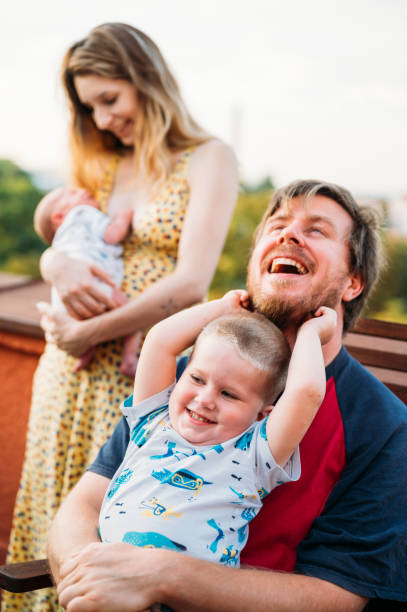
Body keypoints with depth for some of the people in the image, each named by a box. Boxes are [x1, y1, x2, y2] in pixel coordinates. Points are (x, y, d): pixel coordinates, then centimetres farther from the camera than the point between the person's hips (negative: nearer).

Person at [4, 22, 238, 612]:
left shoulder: (209, 159, -5)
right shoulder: (102, 165, 14)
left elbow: (191, 284, -15)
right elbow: (53, 248, 14)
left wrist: (87, 333, -13)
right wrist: (60, 266, -11)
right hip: (71, 372, 6)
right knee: (56, 518, 13)